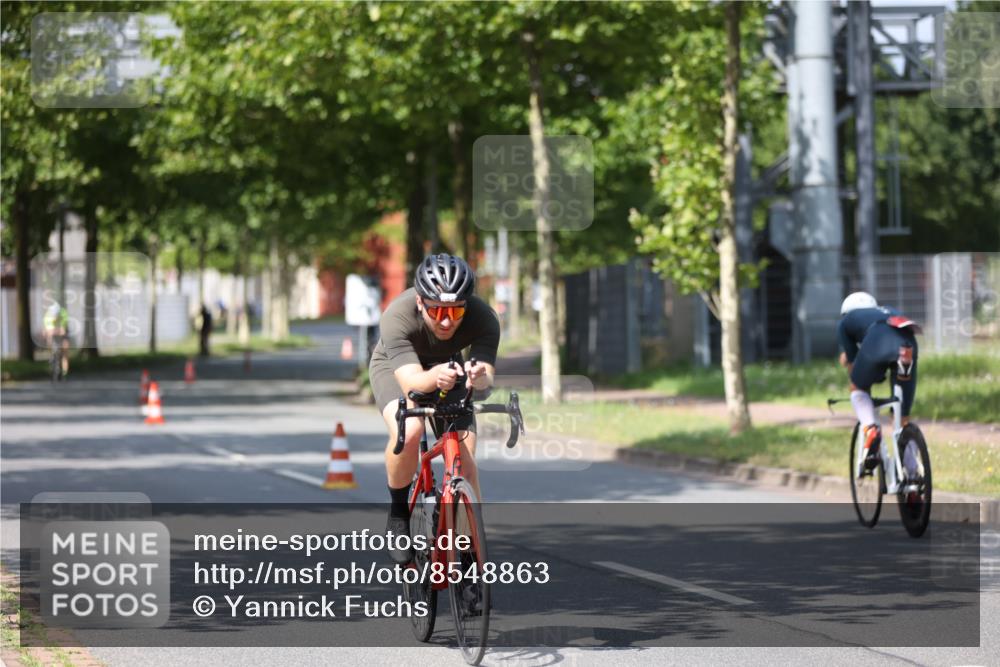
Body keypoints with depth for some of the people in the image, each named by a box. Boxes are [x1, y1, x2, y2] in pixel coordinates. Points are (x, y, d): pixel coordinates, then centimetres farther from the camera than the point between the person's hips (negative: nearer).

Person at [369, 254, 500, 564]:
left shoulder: (483, 319, -33)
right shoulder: (398, 316, -39)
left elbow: (487, 379, -41)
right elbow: (411, 381, -47)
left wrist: (479, 377, -65)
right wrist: (435, 377, -69)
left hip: (447, 369, 2)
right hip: (394, 368, -2)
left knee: (465, 461, -14)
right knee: (408, 431, -33)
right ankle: (398, 513, -9)